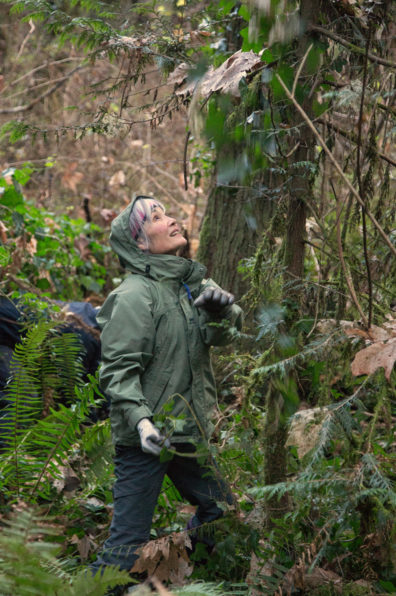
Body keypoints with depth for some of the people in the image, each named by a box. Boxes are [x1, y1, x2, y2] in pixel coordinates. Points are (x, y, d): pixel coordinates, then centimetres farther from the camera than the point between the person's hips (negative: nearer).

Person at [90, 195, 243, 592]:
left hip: (189, 431, 8)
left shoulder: (190, 283, 10)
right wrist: (140, 419, -32)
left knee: (220, 510, 18)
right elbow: (118, 369, -18)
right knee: (128, 540, -9)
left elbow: (222, 333, -1)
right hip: (146, 437, -8)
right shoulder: (135, 295, -14)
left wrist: (219, 308, -23)